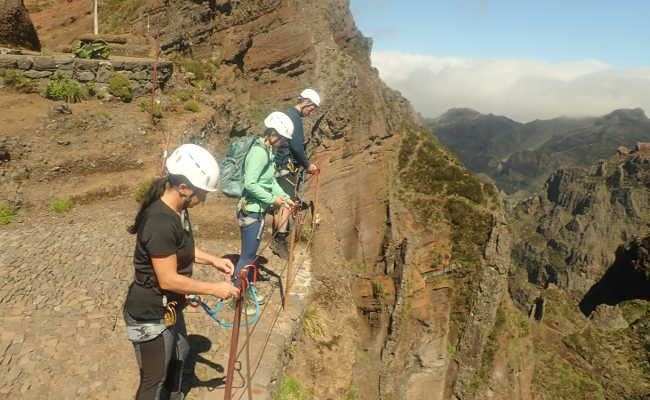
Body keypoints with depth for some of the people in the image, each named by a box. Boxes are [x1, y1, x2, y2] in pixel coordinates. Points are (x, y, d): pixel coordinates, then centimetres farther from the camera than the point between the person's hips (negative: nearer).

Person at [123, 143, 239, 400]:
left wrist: (213, 260, 3)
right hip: (150, 315, -10)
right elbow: (168, 280, -29)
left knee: (179, 355, 31)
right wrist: (213, 289, -21)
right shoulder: (161, 222, -32)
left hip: (169, 307, 10)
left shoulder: (177, 211, -2)